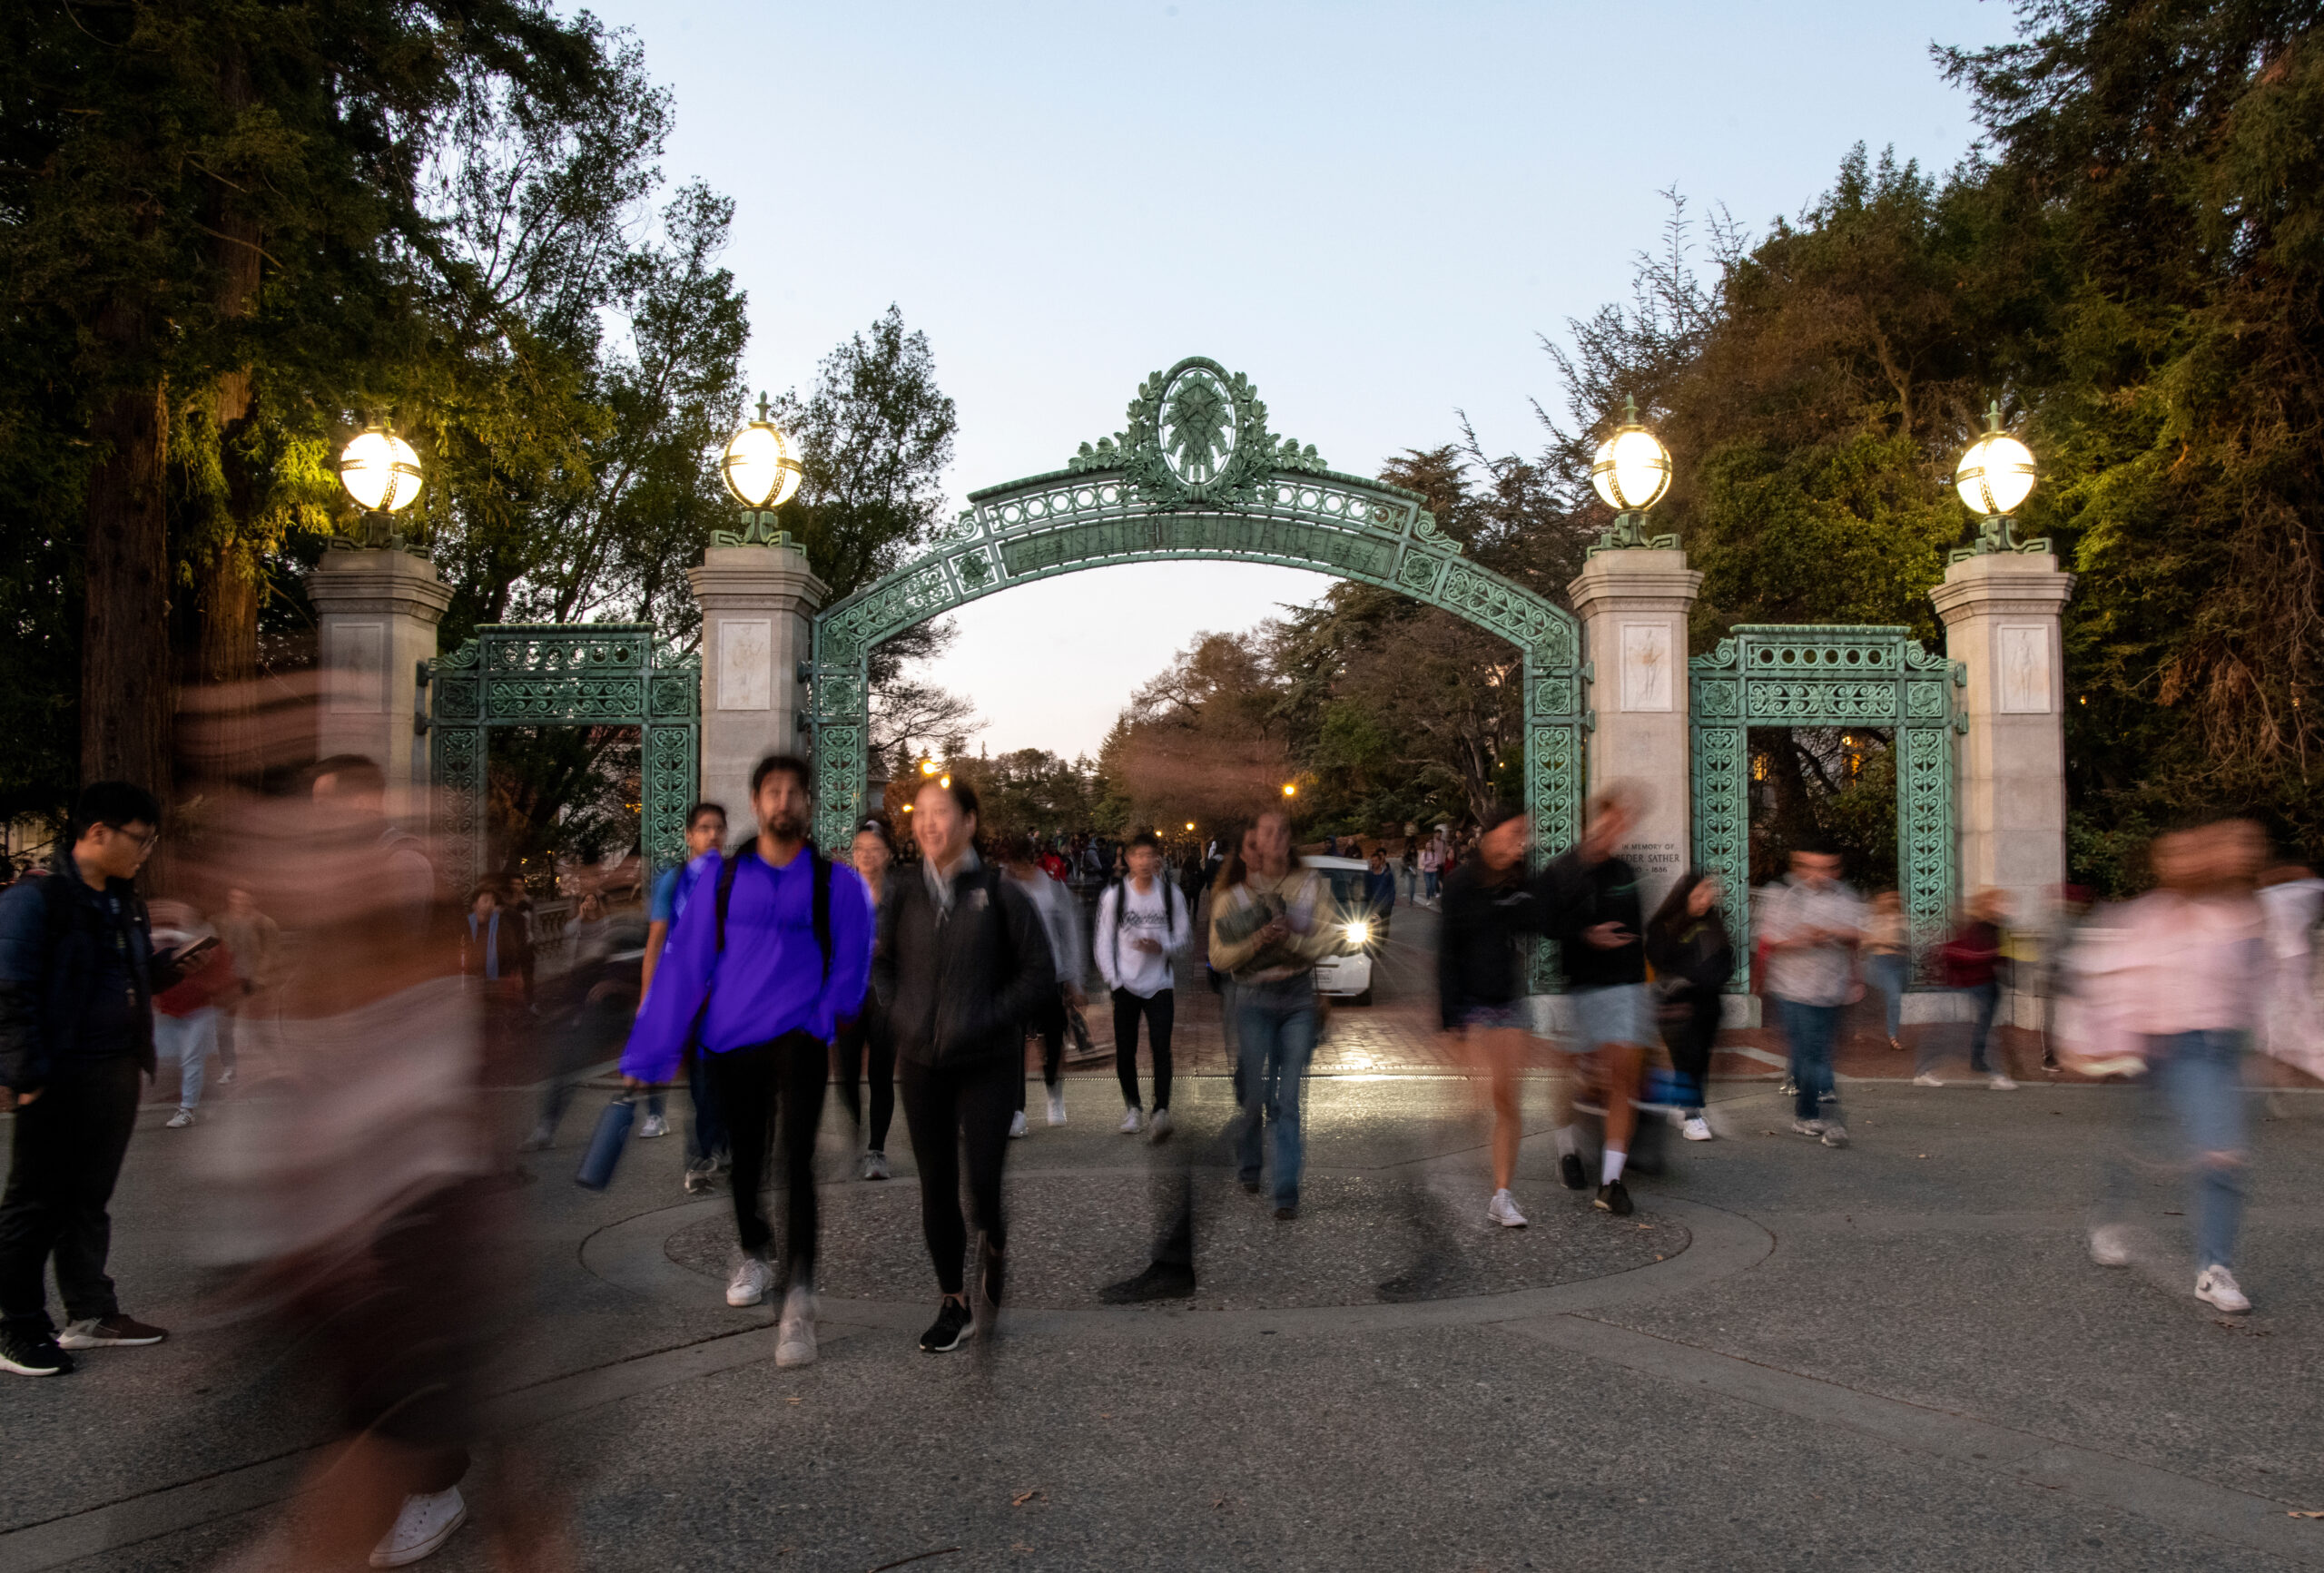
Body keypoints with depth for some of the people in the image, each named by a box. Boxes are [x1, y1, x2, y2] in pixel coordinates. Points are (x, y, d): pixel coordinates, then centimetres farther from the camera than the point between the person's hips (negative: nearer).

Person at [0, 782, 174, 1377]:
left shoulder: (123, 903, 14)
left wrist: (178, 964, 3)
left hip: (118, 1074, 8)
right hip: (62, 1079, -8)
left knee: (90, 1199, 16)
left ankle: (90, 1314, 25)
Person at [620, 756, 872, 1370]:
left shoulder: (837, 883, 1)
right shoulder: (720, 876, 4)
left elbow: (850, 968, 6)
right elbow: (684, 965, 3)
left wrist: (824, 1018, -10)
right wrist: (649, 1055, 1)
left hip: (798, 1039, -2)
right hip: (730, 1040, 2)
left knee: (796, 1161, -16)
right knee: (743, 1159, 15)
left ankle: (798, 1301, -15)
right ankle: (751, 1254, 44)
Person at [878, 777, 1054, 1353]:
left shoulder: (999, 893, -8)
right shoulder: (905, 896, 2)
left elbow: (1040, 974, -5)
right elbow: (882, 961, 17)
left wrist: (987, 1019, -13)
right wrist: (902, 1012, 2)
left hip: (987, 1064, -3)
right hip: (920, 1064, 3)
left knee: (984, 1180, -6)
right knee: (936, 1184, 8)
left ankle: (993, 1242, 29)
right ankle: (954, 1304, 24)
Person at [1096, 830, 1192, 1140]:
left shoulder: (1171, 894, 2)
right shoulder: (1114, 895, 1)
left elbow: (1184, 936, 8)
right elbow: (1104, 941, 3)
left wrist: (1162, 946, -13)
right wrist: (1112, 980, -5)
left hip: (1160, 983, 0)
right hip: (1127, 984, 0)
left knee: (1161, 1047, -13)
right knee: (1125, 1051, 5)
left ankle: (1161, 1111, -15)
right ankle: (1132, 1107, 24)